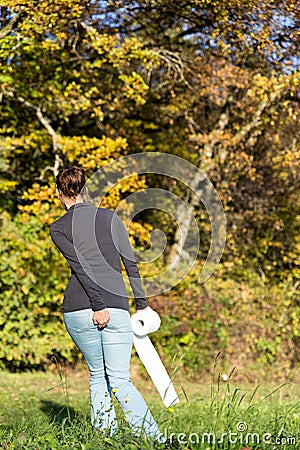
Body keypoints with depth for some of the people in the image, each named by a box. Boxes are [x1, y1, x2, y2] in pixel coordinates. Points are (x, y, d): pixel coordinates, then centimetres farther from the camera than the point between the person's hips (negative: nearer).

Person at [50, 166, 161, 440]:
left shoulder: (59, 229, 6)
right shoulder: (110, 217, 13)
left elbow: (81, 267, -7)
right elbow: (131, 263, 10)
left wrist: (97, 306, -12)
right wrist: (142, 303, 13)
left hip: (78, 309, 0)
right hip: (117, 307, 1)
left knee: (97, 376, 17)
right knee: (120, 381, -1)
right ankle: (153, 438, -19)